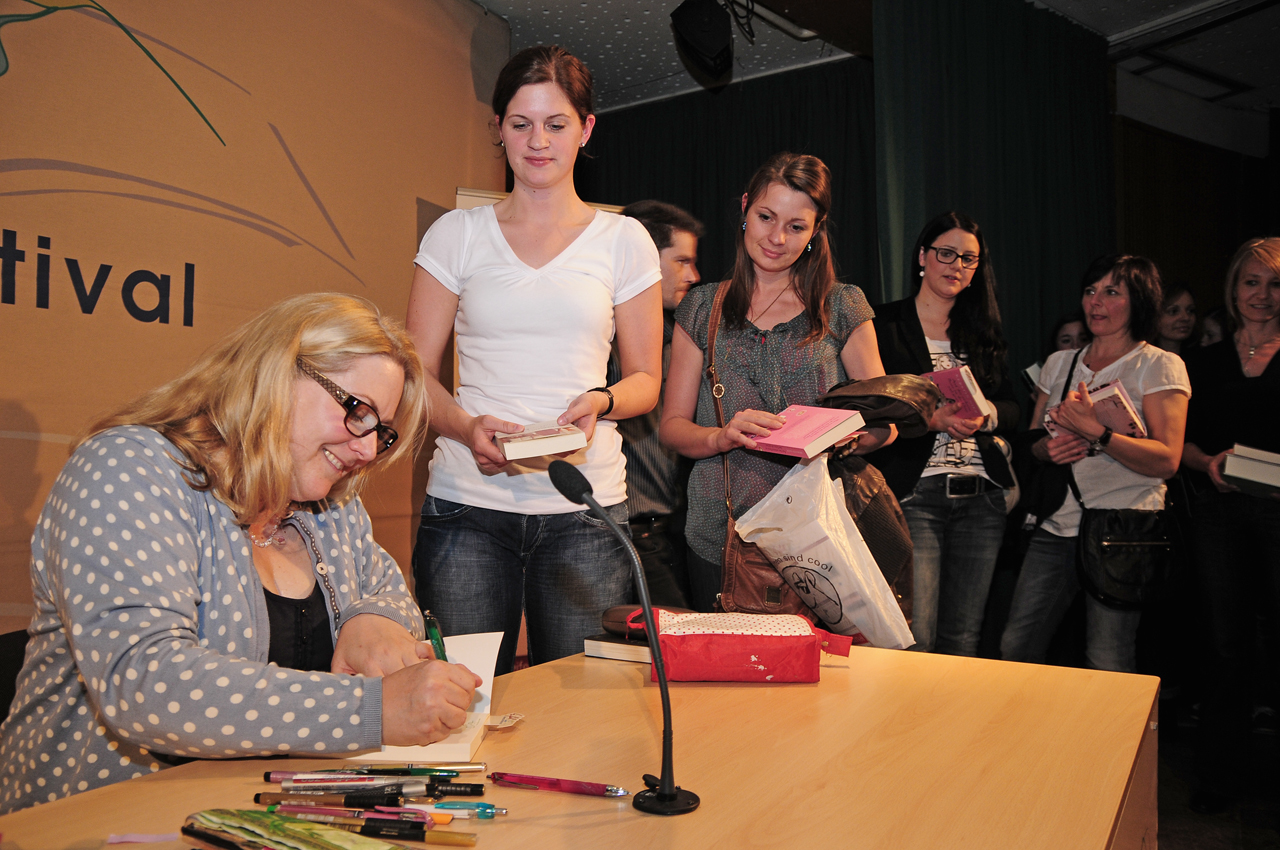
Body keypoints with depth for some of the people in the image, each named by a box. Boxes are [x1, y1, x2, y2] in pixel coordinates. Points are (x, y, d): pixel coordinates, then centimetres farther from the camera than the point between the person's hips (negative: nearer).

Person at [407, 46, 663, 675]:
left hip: (585, 510, 0)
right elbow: (416, 371, 7)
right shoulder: (456, 234, 9)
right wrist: (467, 426, -13)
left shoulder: (624, 239, 8)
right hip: (467, 507, 0)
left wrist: (601, 402, -11)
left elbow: (646, 379, 11)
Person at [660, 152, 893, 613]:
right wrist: (723, 437, -16)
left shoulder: (843, 307, 7)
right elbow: (673, 425, 5)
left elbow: (884, 423, 6)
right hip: (721, 537, 1)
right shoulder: (701, 309, 9)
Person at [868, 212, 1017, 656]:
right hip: (912, 493, -5)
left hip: (980, 498, 5)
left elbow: (1013, 410, 13)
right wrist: (931, 419, -19)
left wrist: (986, 414, -9)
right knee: (914, 640, -8)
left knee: (962, 641, 7)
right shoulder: (884, 325, 2)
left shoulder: (986, 333, 18)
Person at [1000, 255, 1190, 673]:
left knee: (1108, 667, -5)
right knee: (1014, 650, 1)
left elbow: (1166, 460, -10)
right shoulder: (1060, 363, 16)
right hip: (1056, 526, 4)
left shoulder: (1161, 366, 1)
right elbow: (1032, 444, 18)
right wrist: (1050, 447, -5)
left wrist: (1096, 431, -22)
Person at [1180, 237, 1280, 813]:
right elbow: (1183, 444, 11)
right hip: (1220, 511, 2)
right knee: (1226, 643, 6)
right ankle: (1219, 776, 17)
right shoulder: (1206, 363, 13)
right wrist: (1208, 462, -10)